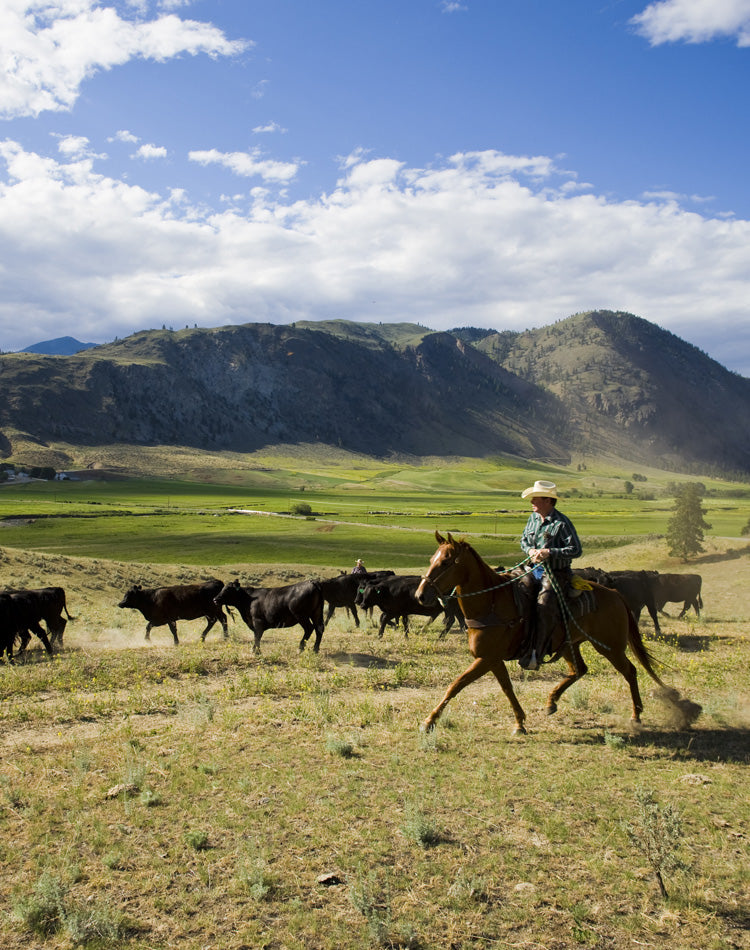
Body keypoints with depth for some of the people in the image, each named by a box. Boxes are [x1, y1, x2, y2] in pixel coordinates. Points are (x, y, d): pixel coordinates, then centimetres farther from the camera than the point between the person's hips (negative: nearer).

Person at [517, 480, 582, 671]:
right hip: (535, 569, 6)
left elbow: (576, 550, -12)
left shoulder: (561, 522, -11)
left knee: (544, 604, -27)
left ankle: (535, 654, -25)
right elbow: (524, 540, 23)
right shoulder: (533, 518, 10)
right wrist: (530, 550, -1)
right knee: (522, 591, -25)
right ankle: (520, 639, -23)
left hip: (556, 573, -6)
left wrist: (549, 552, -21)